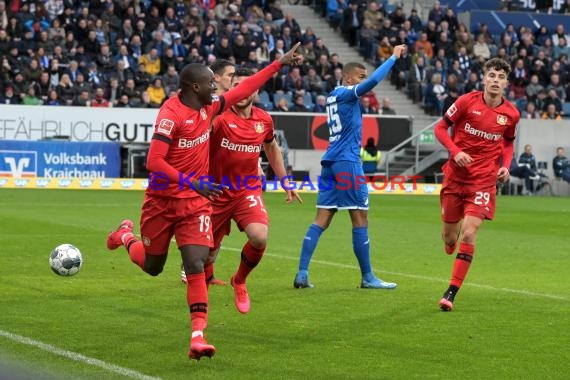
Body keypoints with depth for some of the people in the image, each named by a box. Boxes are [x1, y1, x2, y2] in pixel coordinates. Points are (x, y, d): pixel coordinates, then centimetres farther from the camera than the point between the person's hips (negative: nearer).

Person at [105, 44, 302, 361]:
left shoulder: (209, 108, 1)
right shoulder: (171, 114, -21)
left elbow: (243, 90, 12)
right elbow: (154, 162, -26)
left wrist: (279, 64, 11)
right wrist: (192, 183, -30)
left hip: (195, 203, 4)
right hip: (163, 201, -4)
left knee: (197, 267, -12)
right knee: (152, 266, 15)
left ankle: (198, 335, -15)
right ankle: (126, 235, 48)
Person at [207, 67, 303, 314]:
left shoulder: (264, 120, 1)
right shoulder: (220, 117, -14)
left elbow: (271, 148, 20)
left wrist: (286, 182, 23)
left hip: (248, 190, 2)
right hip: (216, 192, -2)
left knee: (259, 237, -24)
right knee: (207, 255, 5)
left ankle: (239, 281, 6)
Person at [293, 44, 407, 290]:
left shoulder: (333, 96, 16)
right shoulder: (346, 93, -9)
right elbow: (373, 81, -24)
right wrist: (394, 57, -17)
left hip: (330, 162, 9)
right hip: (347, 162, -9)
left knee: (322, 220, 4)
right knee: (360, 219, -1)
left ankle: (302, 273, -4)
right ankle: (367, 277, 3)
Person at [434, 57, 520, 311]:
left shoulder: (511, 114, 0)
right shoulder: (467, 101, -7)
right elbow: (440, 128, 0)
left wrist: (505, 166, 1)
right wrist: (455, 151, -15)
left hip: (484, 180, 0)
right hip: (456, 175, 0)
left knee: (469, 233, -15)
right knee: (449, 237, 7)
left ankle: (451, 292, -10)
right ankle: (450, 241, 49)